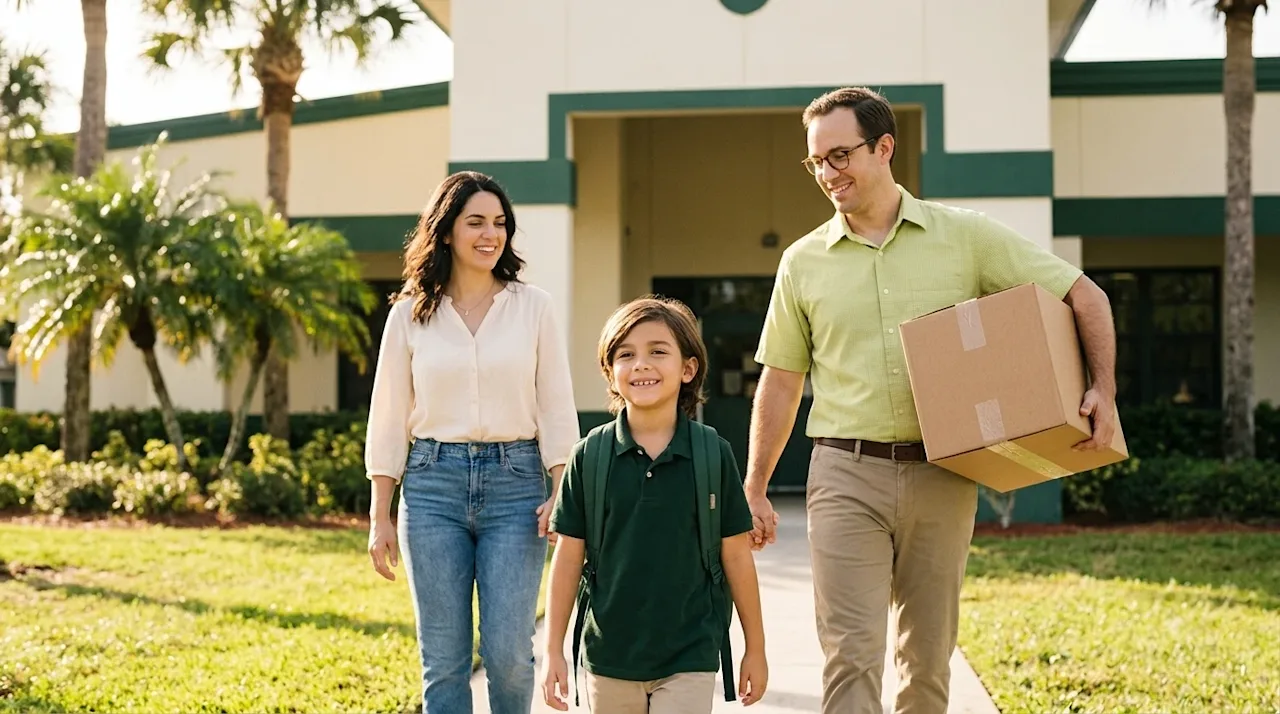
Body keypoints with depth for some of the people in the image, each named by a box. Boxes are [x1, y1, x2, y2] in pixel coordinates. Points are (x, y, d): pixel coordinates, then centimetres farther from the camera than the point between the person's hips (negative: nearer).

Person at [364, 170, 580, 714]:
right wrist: (380, 517, 4)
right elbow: (388, 418, 7)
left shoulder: (533, 307, 5)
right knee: (443, 658, 3)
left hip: (515, 484, 0)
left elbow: (556, 408, 4)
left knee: (507, 650, -6)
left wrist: (561, 493, -7)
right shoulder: (410, 313, 5)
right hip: (434, 484, 1)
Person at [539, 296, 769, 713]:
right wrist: (553, 650, 1)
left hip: (689, 657, -1)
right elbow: (569, 557, 2)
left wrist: (755, 648, 6)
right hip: (608, 658, 2)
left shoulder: (713, 453, -4)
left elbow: (736, 555, 2)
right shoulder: (591, 455, -2)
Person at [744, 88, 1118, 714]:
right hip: (846, 475, 0)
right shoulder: (804, 262, 7)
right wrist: (753, 492, 9)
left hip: (941, 476, 0)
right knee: (851, 652, -9)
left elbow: (1085, 296, 6)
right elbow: (780, 382, 12)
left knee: (928, 657, 10)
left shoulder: (965, 236, 3)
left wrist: (1103, 389, -7)